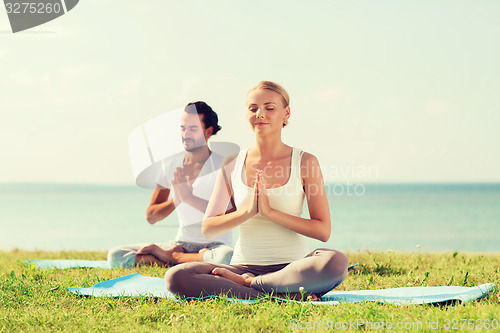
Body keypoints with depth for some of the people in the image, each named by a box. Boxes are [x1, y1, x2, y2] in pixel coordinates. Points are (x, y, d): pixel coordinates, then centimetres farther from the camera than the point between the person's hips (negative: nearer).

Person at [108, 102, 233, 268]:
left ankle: (169, 256, -17)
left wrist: (189, 197, -23)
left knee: (227, 257, -42)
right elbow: (151, 216, 7)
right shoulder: (171, 165, 8)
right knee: (115, 255, -12)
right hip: (181, 243, 4)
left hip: (214, 245, -4)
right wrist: (176, 200, -13)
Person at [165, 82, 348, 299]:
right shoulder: (232, 165, 8)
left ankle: (247, 283, -18)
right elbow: (208, 228, 4)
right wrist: (248, 210, -12)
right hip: (244, 264, 2)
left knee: (336, 262, -36)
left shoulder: (304, 162, 2)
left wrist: (270, 212, -15)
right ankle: (285, 296, -26)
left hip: (291, 267, -2)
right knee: (176, 277, -26)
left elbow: (323, 231, -6)